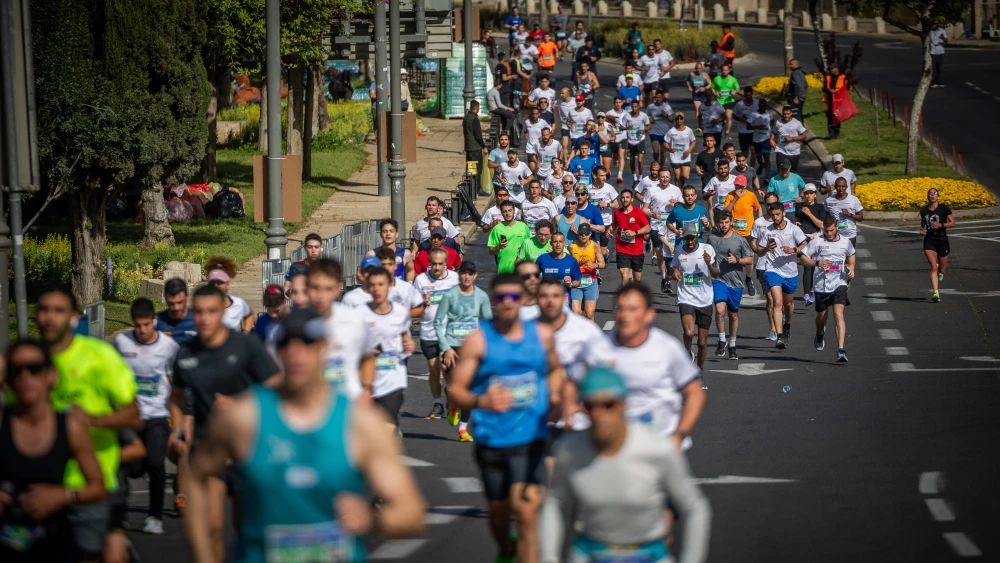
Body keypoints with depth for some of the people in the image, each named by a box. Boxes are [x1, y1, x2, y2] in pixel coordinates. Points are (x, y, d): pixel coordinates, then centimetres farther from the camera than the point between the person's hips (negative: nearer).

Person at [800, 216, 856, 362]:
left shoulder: (845, 242, 4)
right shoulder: (817, 242, -4)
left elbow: (851, 256, 25)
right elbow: (803, 258, 0)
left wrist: (851, 268, 5)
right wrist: (817, 263, -18)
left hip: (839, 284, 0)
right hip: (821, 285, 1)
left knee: (838, 314, -17)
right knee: (822, 315, 15)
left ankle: (841, 350, -23)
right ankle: (820, 334, 52)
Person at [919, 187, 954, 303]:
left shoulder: (944, 208, -4)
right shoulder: (923, 210, 6)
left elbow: (952, 223, -6)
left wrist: (941, 225, -21)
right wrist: (921, 230, 2)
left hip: (942, 240, -1)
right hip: (929, 240, 1)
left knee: (941, 269, 10)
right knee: (933, 267, -16)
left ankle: (940, 271, 49)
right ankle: (935, 293, -17)